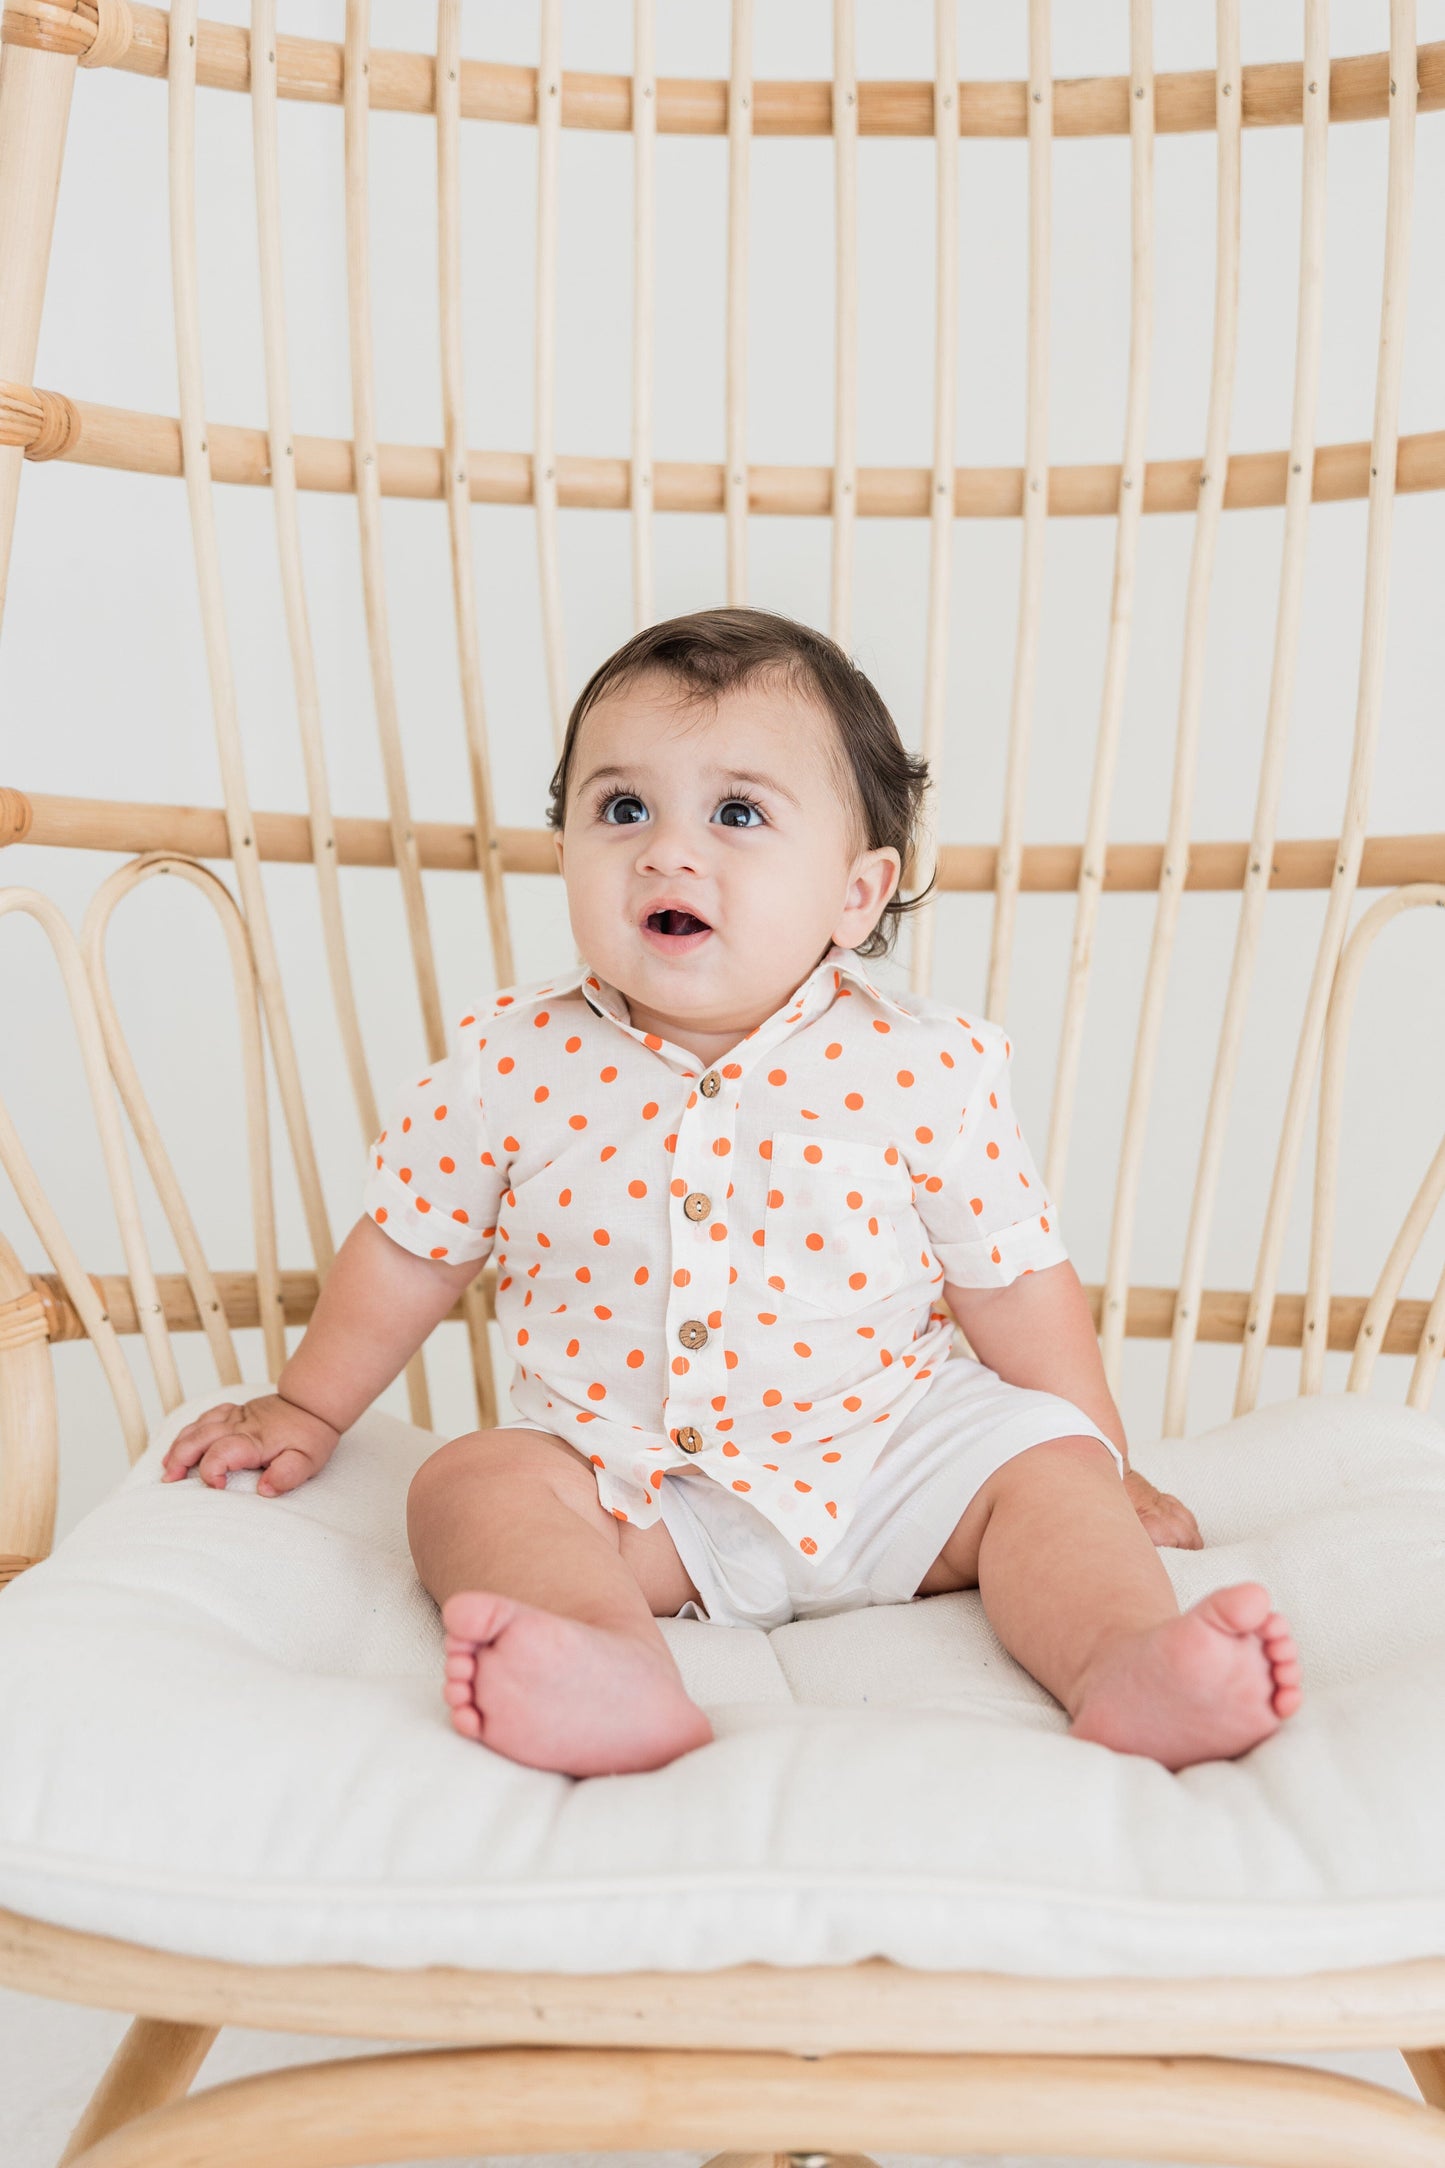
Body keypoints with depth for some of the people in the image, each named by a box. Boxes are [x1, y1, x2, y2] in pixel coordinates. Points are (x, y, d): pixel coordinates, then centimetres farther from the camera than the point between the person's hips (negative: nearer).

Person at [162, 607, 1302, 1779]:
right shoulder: (512, 1066, -8)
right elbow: (409, 1249, 7)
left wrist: (1104, 1468, 6)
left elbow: (1013, 1278, 0)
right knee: (469, 1483, -23)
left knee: (1046, 1469, -18)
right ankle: (614, 1664, -47)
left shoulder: (924, 1069, -11)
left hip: (888, 1455, 0)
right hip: (628, 1481, 0)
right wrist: (306, 1409, 15)